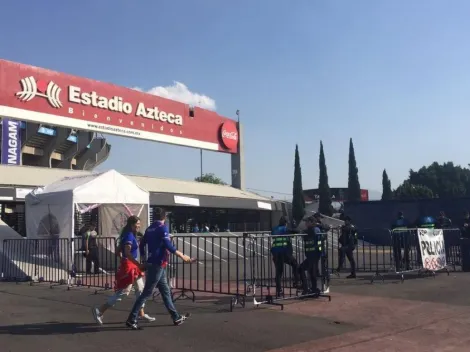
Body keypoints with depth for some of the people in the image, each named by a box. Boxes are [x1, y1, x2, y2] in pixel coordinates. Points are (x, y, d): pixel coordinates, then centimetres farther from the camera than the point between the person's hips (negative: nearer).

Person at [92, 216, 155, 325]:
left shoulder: (131, 235, 13)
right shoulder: (129, 235, -16)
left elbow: (118, 251, 18)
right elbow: (128, 253, -29)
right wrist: (139, 264, -29)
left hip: (132, 266, 10)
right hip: (128, 266, -10)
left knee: (140, 289, 13)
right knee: (123, 292, -5)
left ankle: (141, 314, 20)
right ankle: (99, 311, 0)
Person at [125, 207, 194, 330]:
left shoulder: (150, 229, 12)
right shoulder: (163, 228, -11)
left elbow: (142, 245, 15)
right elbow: (168, 245, -21)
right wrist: (182, 256, -18)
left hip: (152, 263, 9)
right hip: (158, 264, -9)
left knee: (166, 291, 13)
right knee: (147, 293, -5)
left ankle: (176, 317, 20)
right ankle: (131, 320, -3)